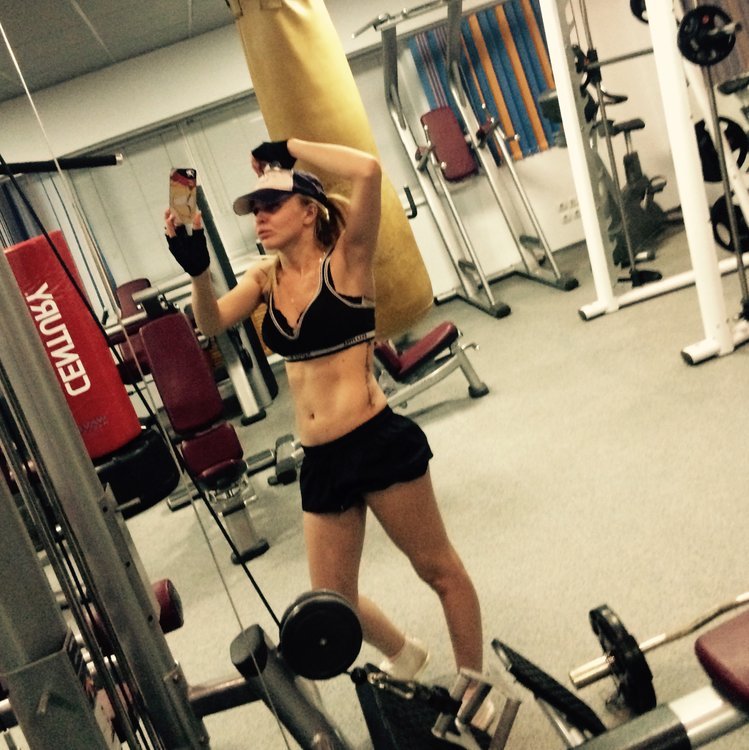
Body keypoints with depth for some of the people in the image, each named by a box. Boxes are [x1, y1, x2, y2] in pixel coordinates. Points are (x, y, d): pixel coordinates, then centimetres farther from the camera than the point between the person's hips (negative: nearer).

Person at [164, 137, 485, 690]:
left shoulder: (346, 258, -7)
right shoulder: (266, 277, 10)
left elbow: (369, 171, -22)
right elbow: (213, 323, -4)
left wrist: (290, 147, -12)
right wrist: (198, 271, -20)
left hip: (379, 441, -6)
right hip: (320, 460, 7)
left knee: (440, 570, 12)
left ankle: (477, 685, 35)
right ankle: (407, 659, 46)